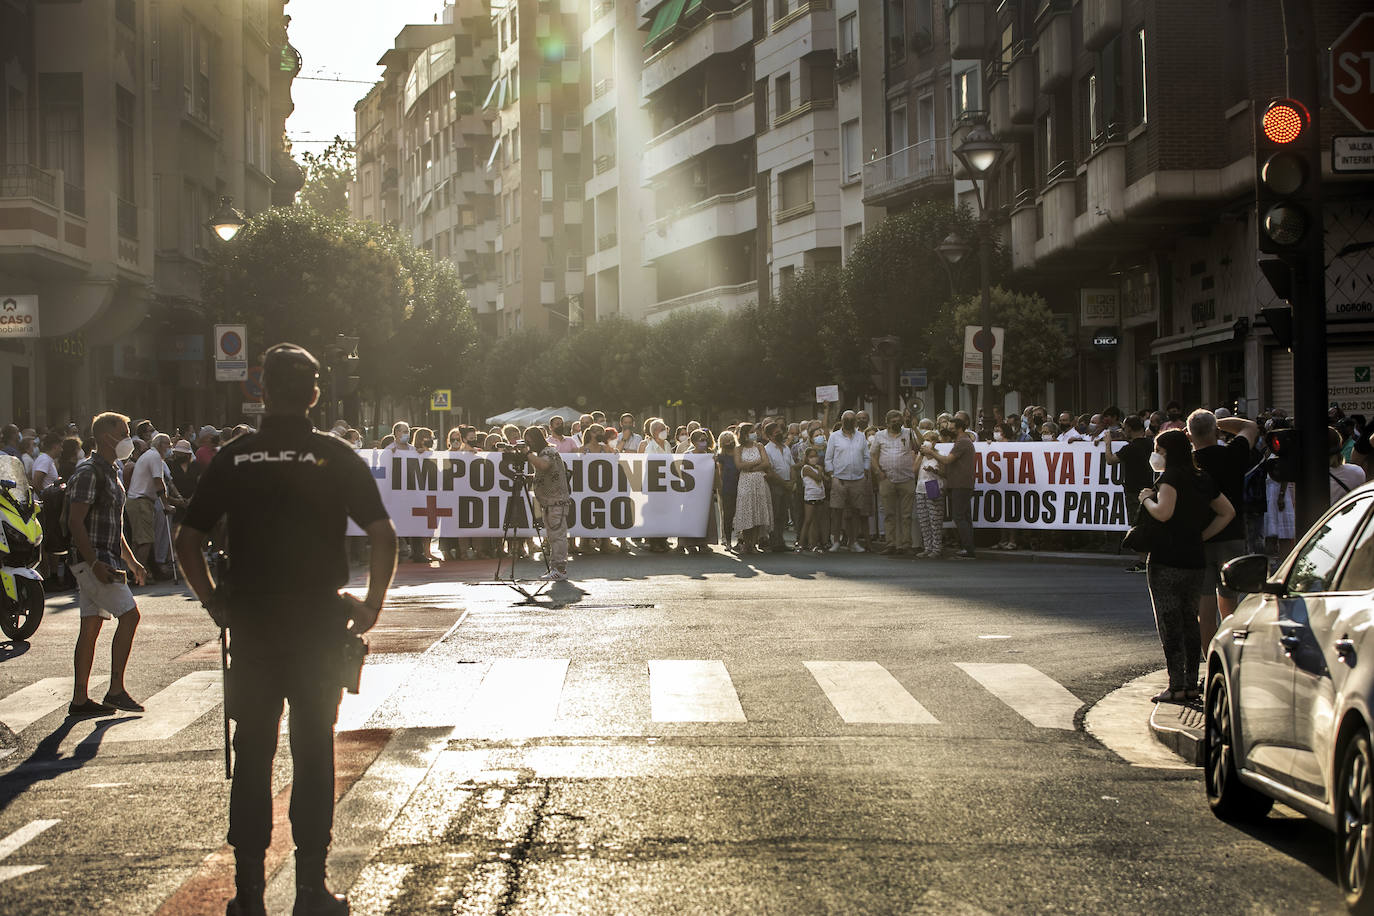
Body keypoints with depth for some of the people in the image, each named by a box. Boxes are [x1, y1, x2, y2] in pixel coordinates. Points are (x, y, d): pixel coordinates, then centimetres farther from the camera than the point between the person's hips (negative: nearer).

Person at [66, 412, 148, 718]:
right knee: (129, 614, -12)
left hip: (106, 560, 10)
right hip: (93, 558, -10)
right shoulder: (88, 472, -13)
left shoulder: (111, 473, 19)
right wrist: (95, 563, -25)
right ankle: (115, 690, -8)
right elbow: (75, 521, -19)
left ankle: (80, 700, 9)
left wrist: (131, 561, 23)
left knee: (91, 627, 8)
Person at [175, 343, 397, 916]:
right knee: (314, 754, 7)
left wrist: (215, 602, 10)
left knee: (252, 755, 9)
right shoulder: (336, 457, -3)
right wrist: (371, 605, 0)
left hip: (251, 625, 1)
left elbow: (187, 540, 1)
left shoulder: (234, 458, 2)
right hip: (319, 625, -1)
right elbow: (383, 535, -9)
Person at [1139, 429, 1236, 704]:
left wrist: (1146, 499, -7)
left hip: (1166, 560, -7)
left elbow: (1164, 512, -25)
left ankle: (1176, 685, -5)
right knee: (1190, 621, 12)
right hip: (1196, 560, 7)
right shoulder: (1203, 479, 13)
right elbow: (1228, 512, 20)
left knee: (1169, 622, -4)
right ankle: (1191, 683, 13)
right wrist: (1201, 537, 16)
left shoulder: (1171, 476, -10)